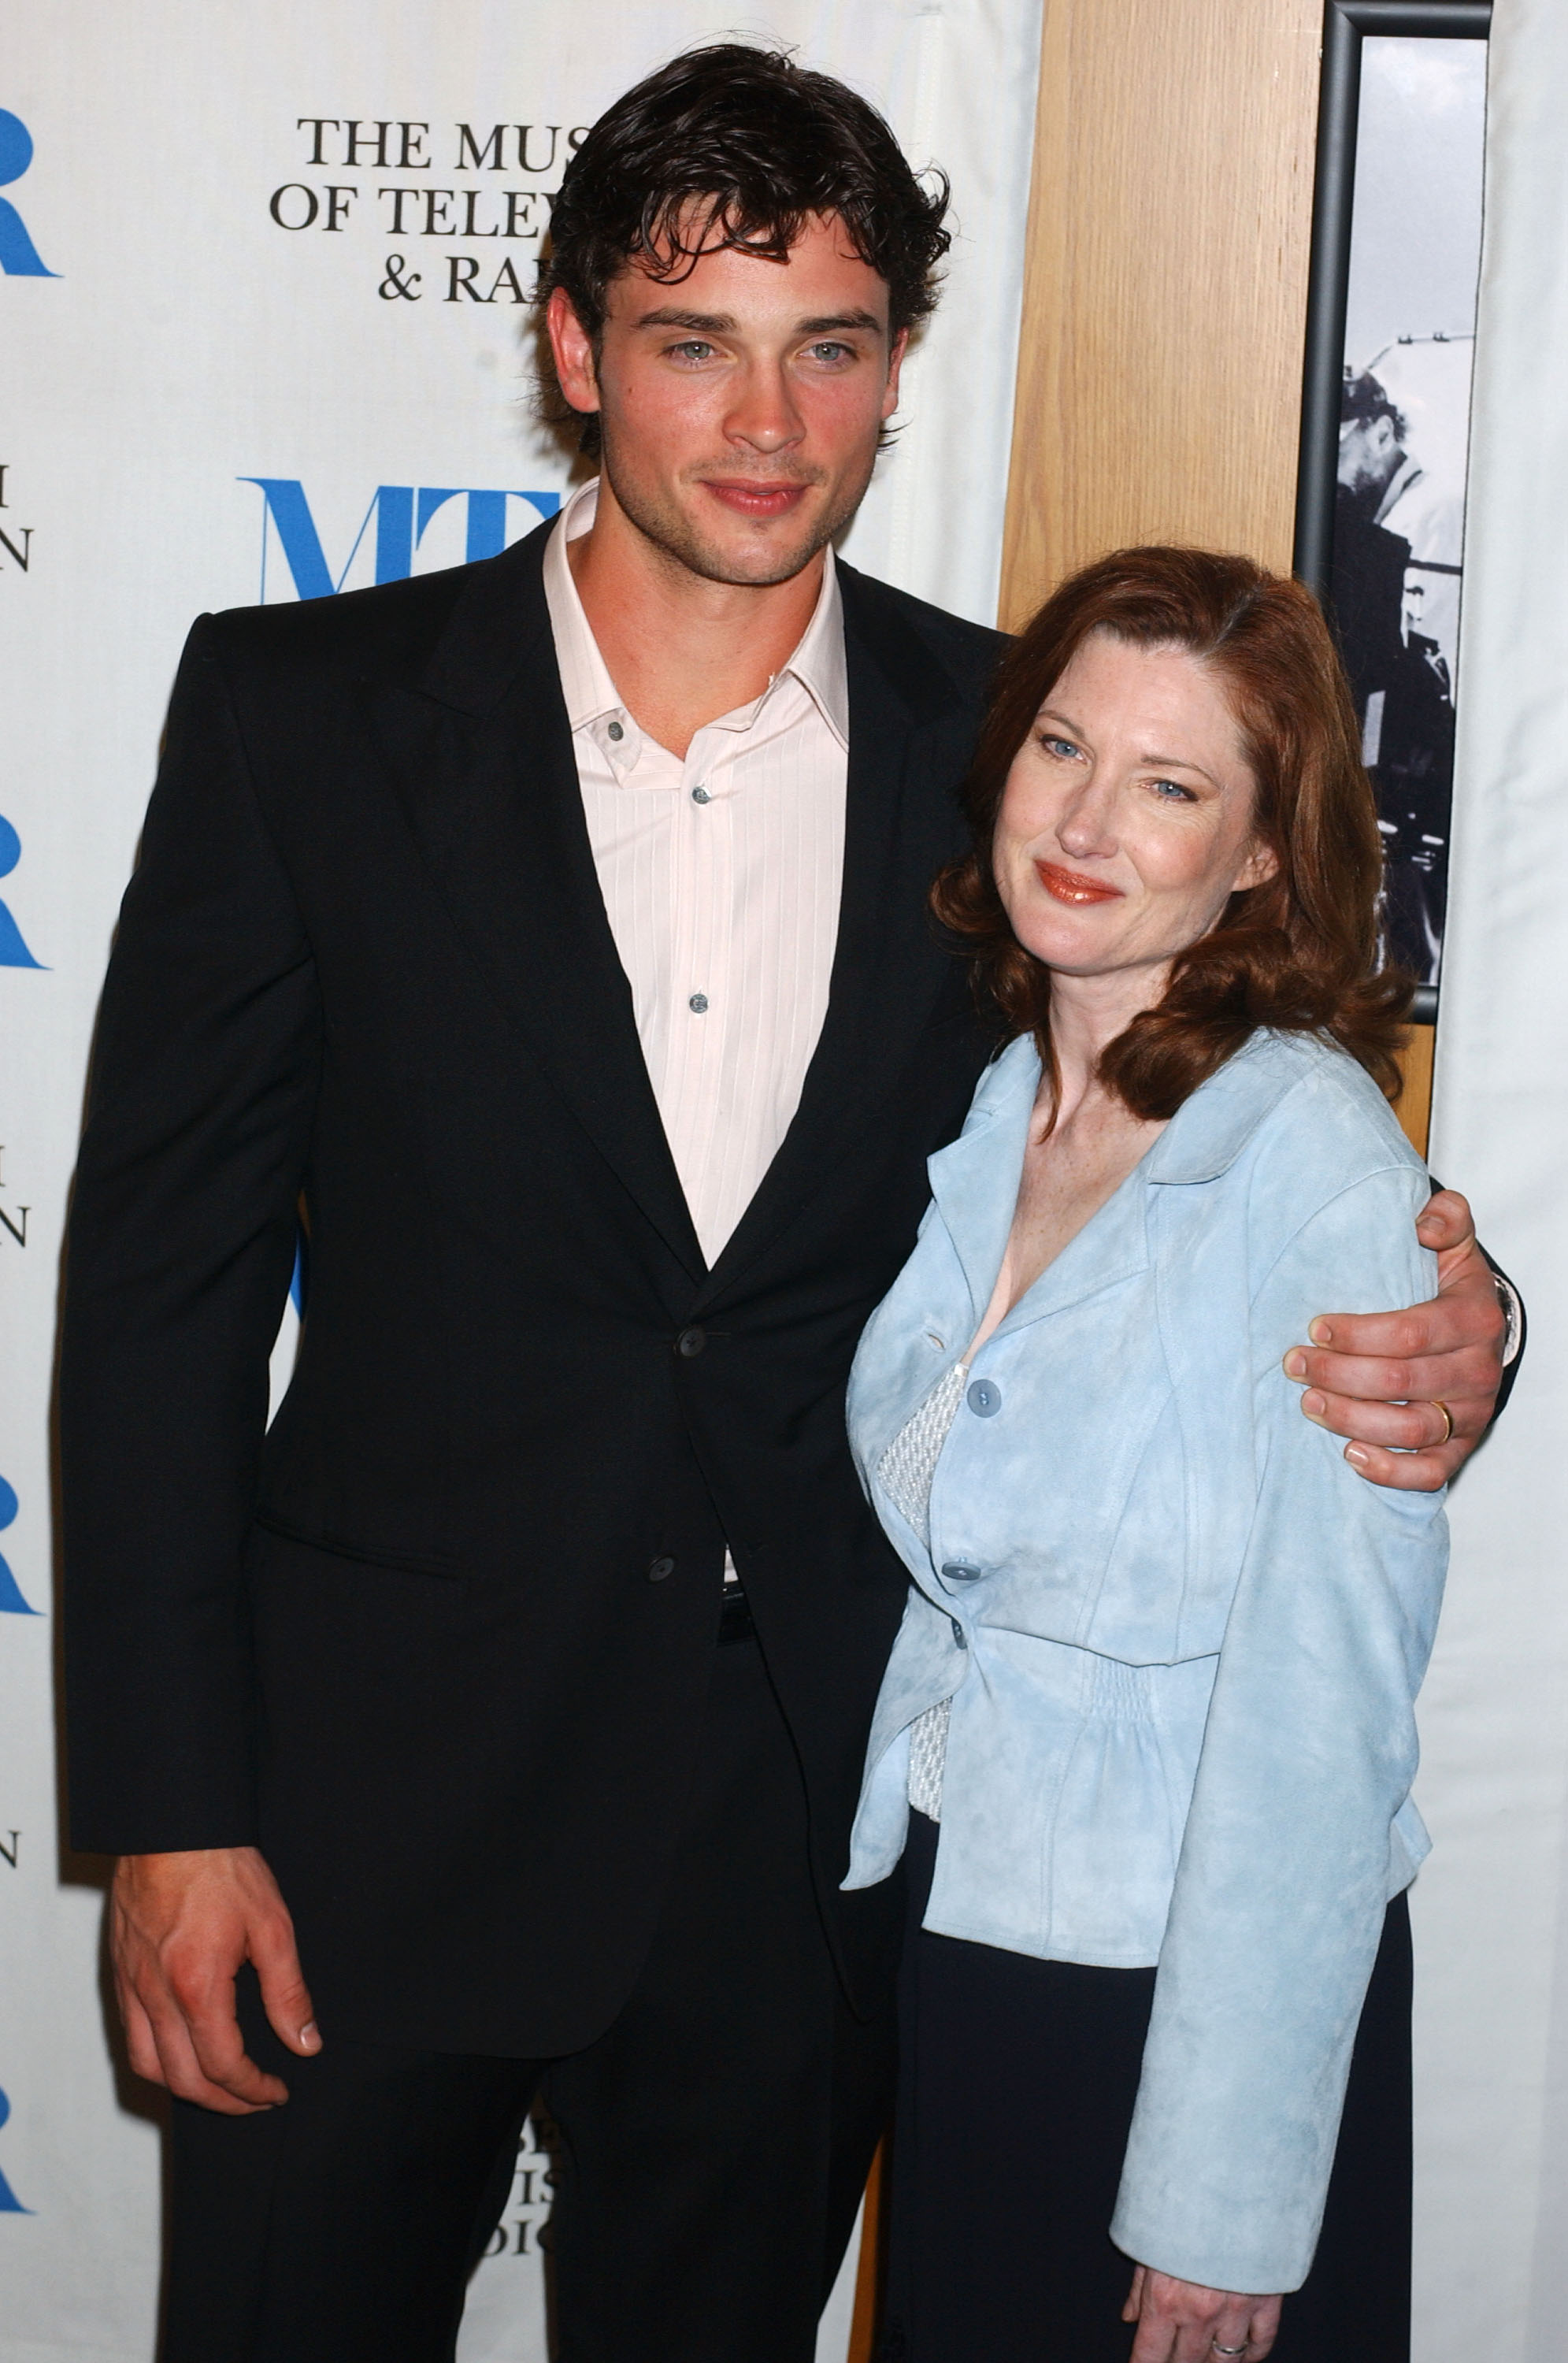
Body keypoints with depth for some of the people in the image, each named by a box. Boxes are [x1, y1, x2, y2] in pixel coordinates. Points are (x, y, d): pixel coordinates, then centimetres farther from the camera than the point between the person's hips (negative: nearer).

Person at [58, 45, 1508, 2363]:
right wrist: (169, 1814, -8)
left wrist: (1426, 1357, -14)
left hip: (812, 1824, 2)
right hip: (380, 1795, -1)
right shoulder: (302, 710, -6)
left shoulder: (1011, 750, -1)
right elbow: (163, 1261, -5)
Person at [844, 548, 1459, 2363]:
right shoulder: (979, 1120, 1)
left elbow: (1321, 1710, -19)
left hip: (1204, 1993, -6)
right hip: (948, 1950, 6)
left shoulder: (1317, 1161, -19)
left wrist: (1220, 2206, -17)